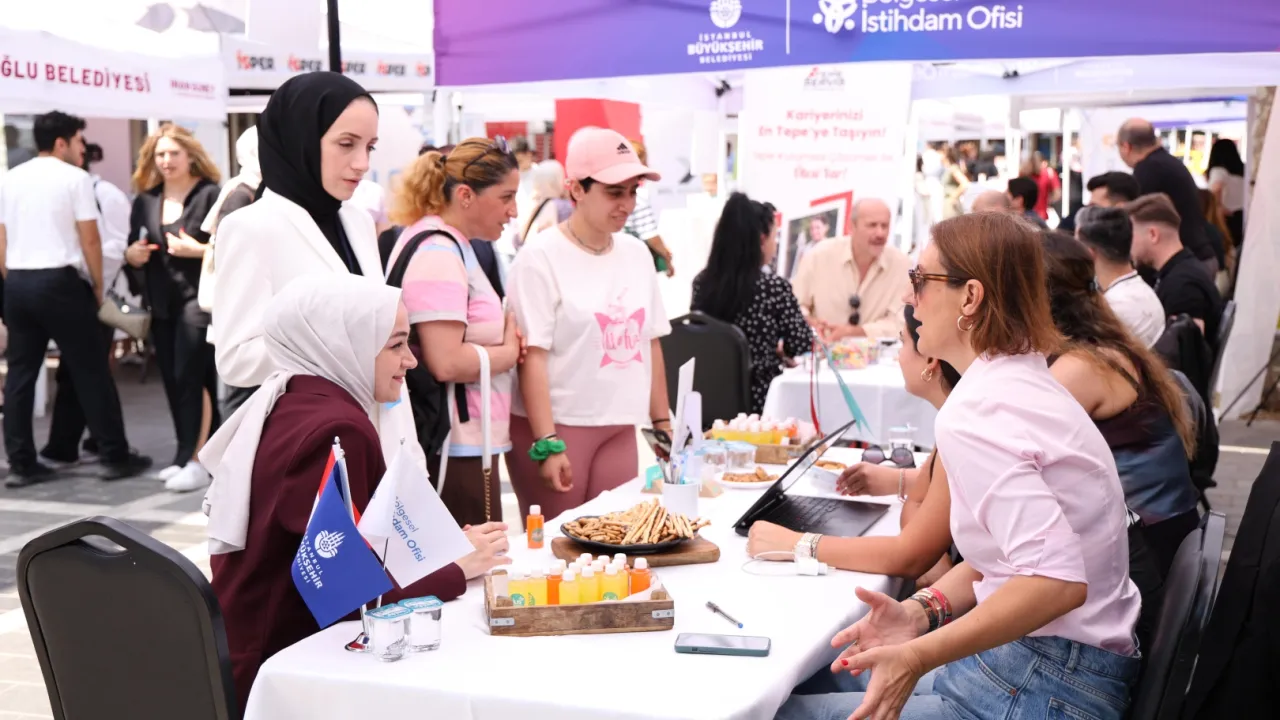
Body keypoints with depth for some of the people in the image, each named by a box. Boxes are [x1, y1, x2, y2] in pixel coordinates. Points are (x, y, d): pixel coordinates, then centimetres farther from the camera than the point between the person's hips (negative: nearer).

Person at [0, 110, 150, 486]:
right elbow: (90, 239, -7)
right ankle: (115, 456, 6)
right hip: (59, 282, -6)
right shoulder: (75, 178, -5)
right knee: (91, 371, 1)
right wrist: (98, 287, 3)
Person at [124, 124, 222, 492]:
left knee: (191, 378, -10)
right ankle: (187, 455, 21)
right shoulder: (145, 200, 12)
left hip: (199, 298, -7)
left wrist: (196, 250, -21)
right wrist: (132, 254, -2)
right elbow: (132, 250, 20)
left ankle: (196, 461, -6)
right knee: (173, 381, 11)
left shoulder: (210, 194, -6)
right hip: (161, 302, 7)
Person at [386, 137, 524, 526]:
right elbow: (446, 363, -24)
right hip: (455, 449, -10)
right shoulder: (438, 255, -16)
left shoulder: (451, 245, 15)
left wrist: (504, 339, 8)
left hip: (463, 441, 10)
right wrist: (509, 351, -7)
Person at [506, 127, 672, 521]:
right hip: (556, 428, -5)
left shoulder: (637, 253, 9)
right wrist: (547, 444, -17)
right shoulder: (541, 257, -8)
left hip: (620, 429, 5)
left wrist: (662, 421, 15)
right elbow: (532, 355, -13)